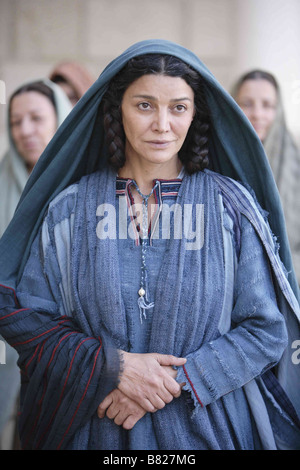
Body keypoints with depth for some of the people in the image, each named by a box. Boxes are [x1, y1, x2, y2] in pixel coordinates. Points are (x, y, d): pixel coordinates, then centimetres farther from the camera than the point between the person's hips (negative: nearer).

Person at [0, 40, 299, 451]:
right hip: (98, 429, 1)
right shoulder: (69, 209, -2)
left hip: (210, 428, 0)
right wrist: (112, 366, -17)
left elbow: (266, 329, -5)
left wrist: (178, 383, -16)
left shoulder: (232, 207, -4)